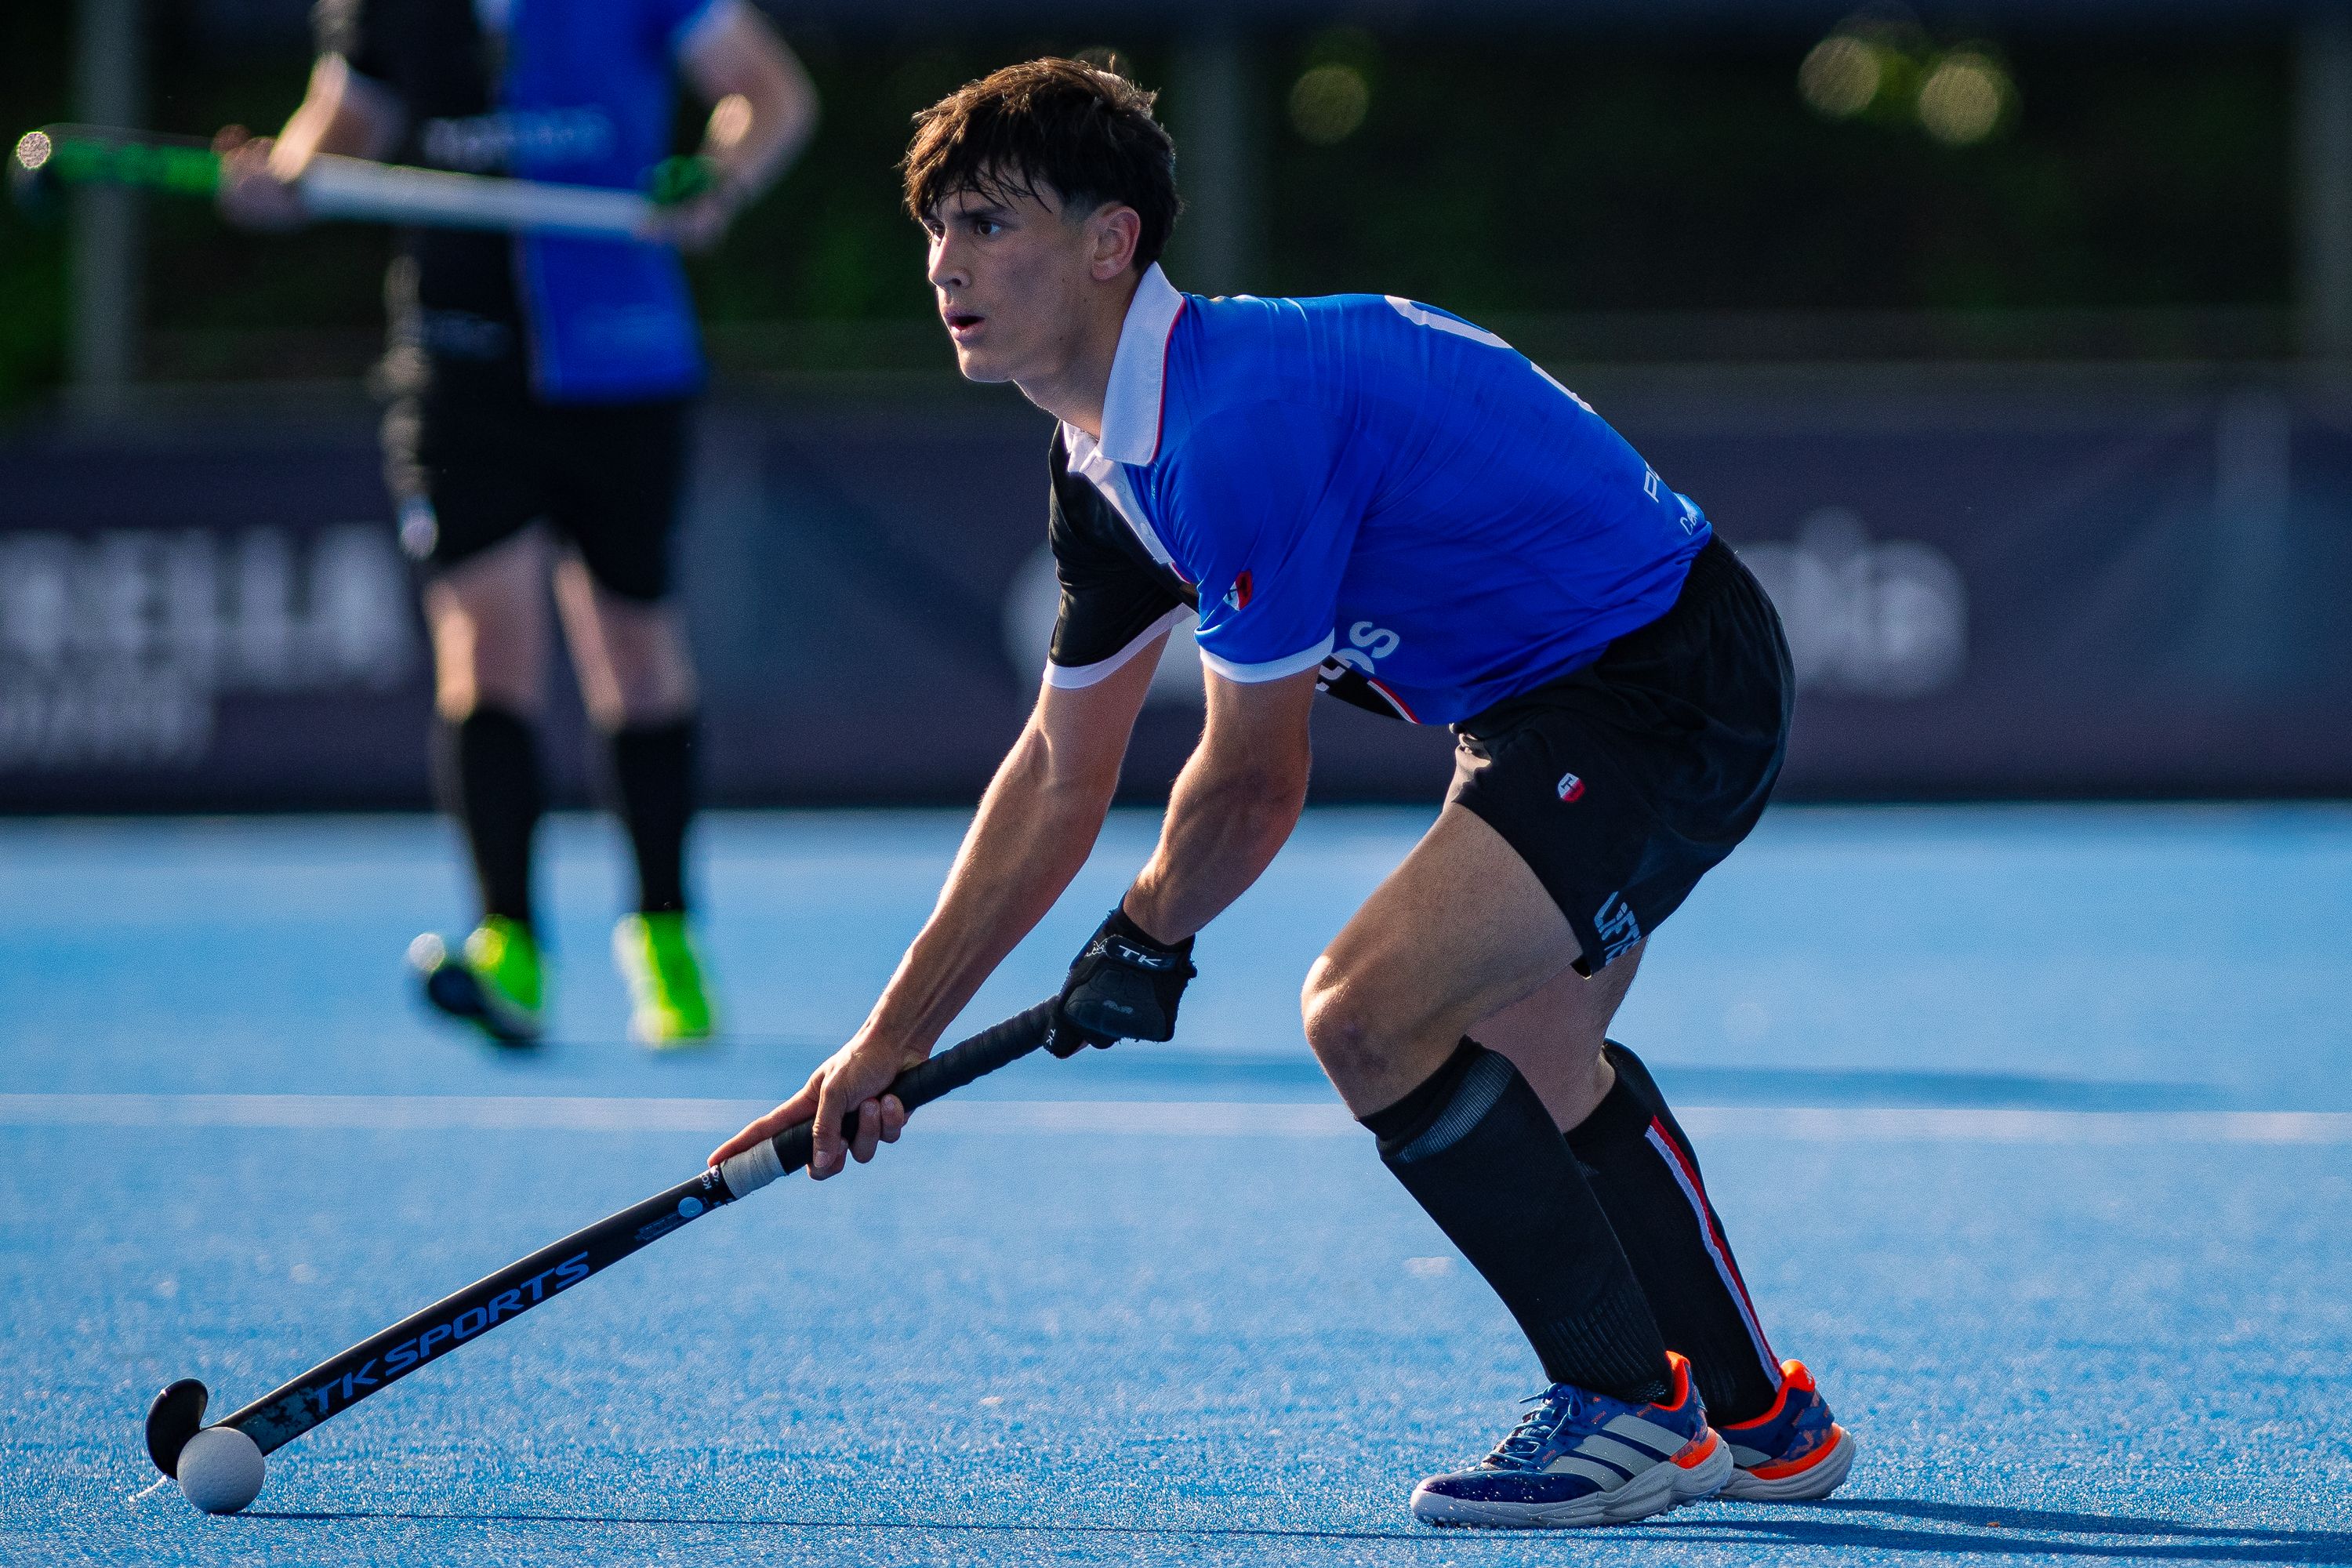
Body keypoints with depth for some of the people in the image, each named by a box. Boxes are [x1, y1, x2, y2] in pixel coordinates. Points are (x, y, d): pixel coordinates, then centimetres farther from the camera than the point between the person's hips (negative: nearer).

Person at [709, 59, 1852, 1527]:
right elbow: (1062, 772, 14)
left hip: (1671, 682, -11)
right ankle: (1759, 1420, 43)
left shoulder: (1240, 423, -27)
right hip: (1556, 695, 11)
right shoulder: (1111, 459, 5)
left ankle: (1633, 1410, -7)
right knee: (1533, 1064, 26)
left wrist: (1146, 945, 0)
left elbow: (1255, 786, -19)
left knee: (1370, 1007, -21)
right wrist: (893, 1038, 15)